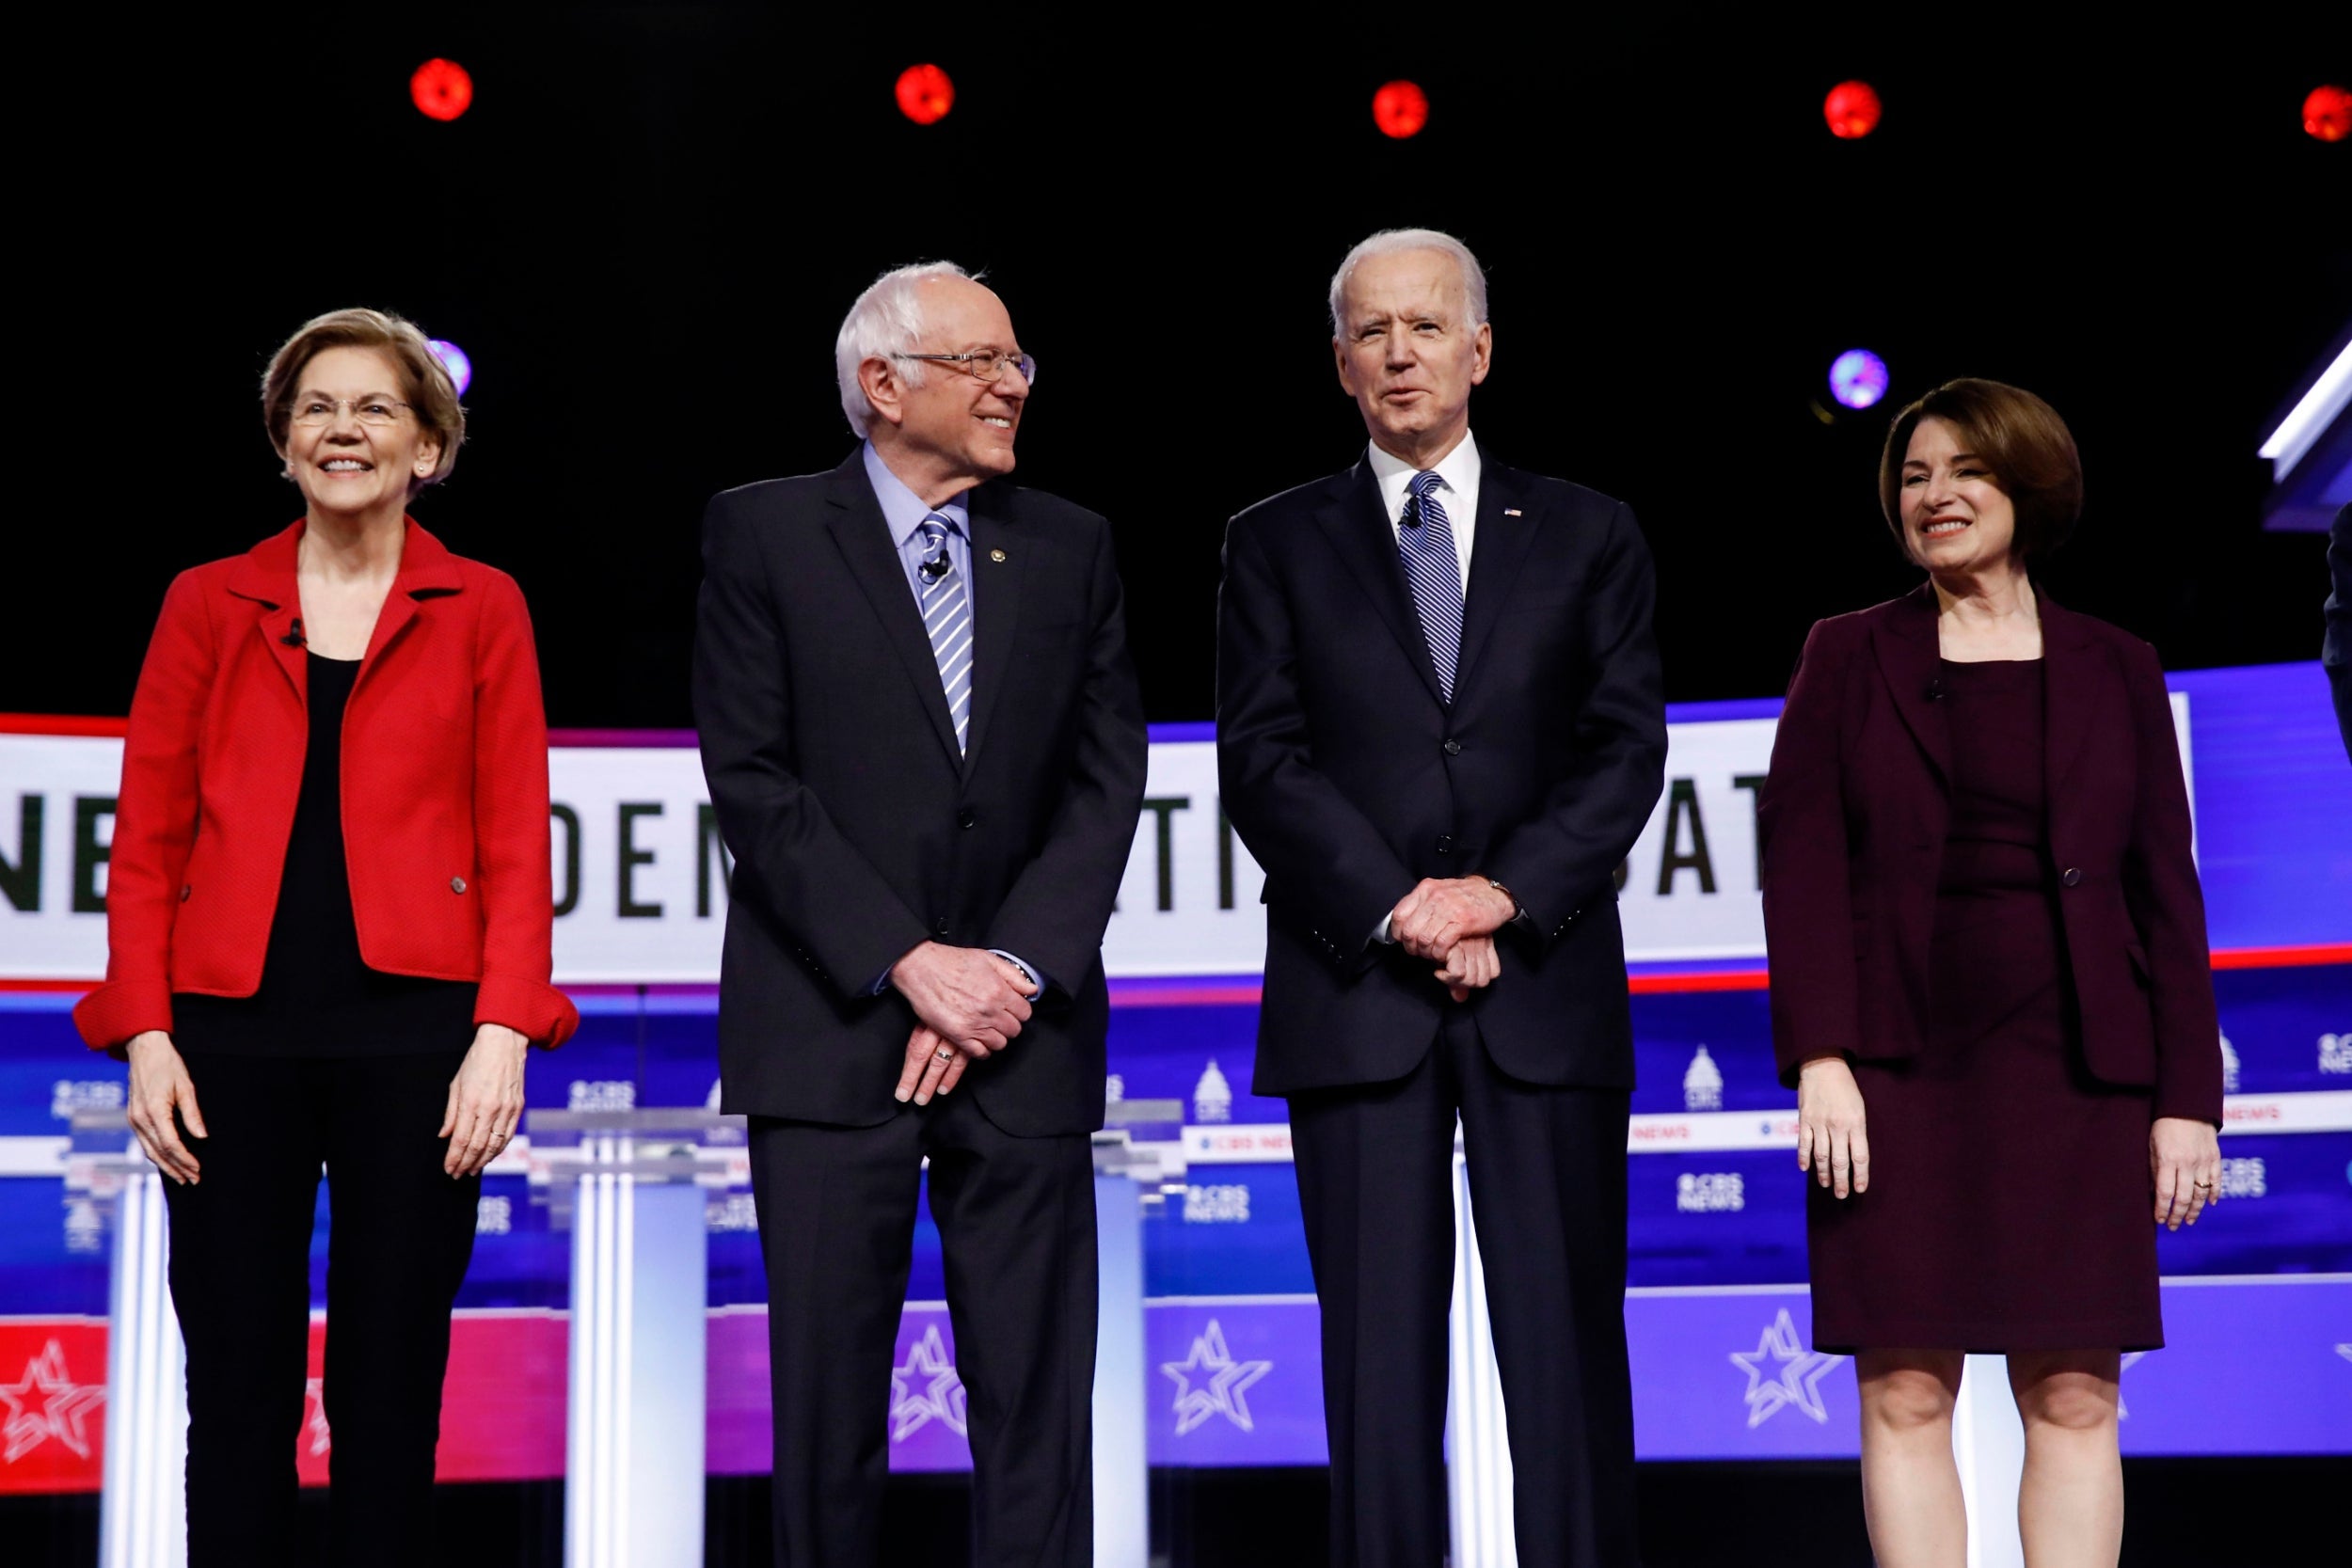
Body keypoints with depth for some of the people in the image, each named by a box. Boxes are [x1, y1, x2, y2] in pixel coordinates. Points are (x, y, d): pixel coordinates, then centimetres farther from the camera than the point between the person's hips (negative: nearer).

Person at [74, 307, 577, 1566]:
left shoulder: (481, 608, 8)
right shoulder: (208, 605, 11)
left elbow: (516, 841, 3)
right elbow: (147, 837, 8)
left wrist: (505, 1028, -8)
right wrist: (144, 1032, -2)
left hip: (413, 1029, -1)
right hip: (232, 1030, 1)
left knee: (389, 1392, 3)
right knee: (236, 1391, 3)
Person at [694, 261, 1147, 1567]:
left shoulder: (1071, 548, 11)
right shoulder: (763, 533, 2)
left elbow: (1105, 781, 6)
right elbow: (751, 782, -5)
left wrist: (1014, 967, -8)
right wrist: (909, 962, -12)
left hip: (1023, 1036, 3)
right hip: (830, 1031, -2)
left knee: (1037, 1406, 2)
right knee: (828, 1406, 3)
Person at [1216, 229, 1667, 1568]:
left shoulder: (1588, 537, 12)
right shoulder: (1278, 544, 10)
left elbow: (1625, 753, 3)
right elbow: (1265, 764, 0)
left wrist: (1503, 895, -11)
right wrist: (1396, 911, -12)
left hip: (1546, 991, 1)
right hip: (1356, 998, 0)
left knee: (1569, 1348, 1)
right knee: (1381, 1356, 1)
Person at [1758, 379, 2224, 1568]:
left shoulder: (2116, 671, 10)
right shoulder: (1847, 657, 8)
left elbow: (2166, 893, 8)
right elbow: (1802, 862, 0)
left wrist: (2187, 1097, 1)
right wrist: (1820, 1055, -11)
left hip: (2072, 1071, 1)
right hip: (1898, 1066, -1)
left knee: (2073, 1395, 1)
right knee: (1903, 1393, -2)